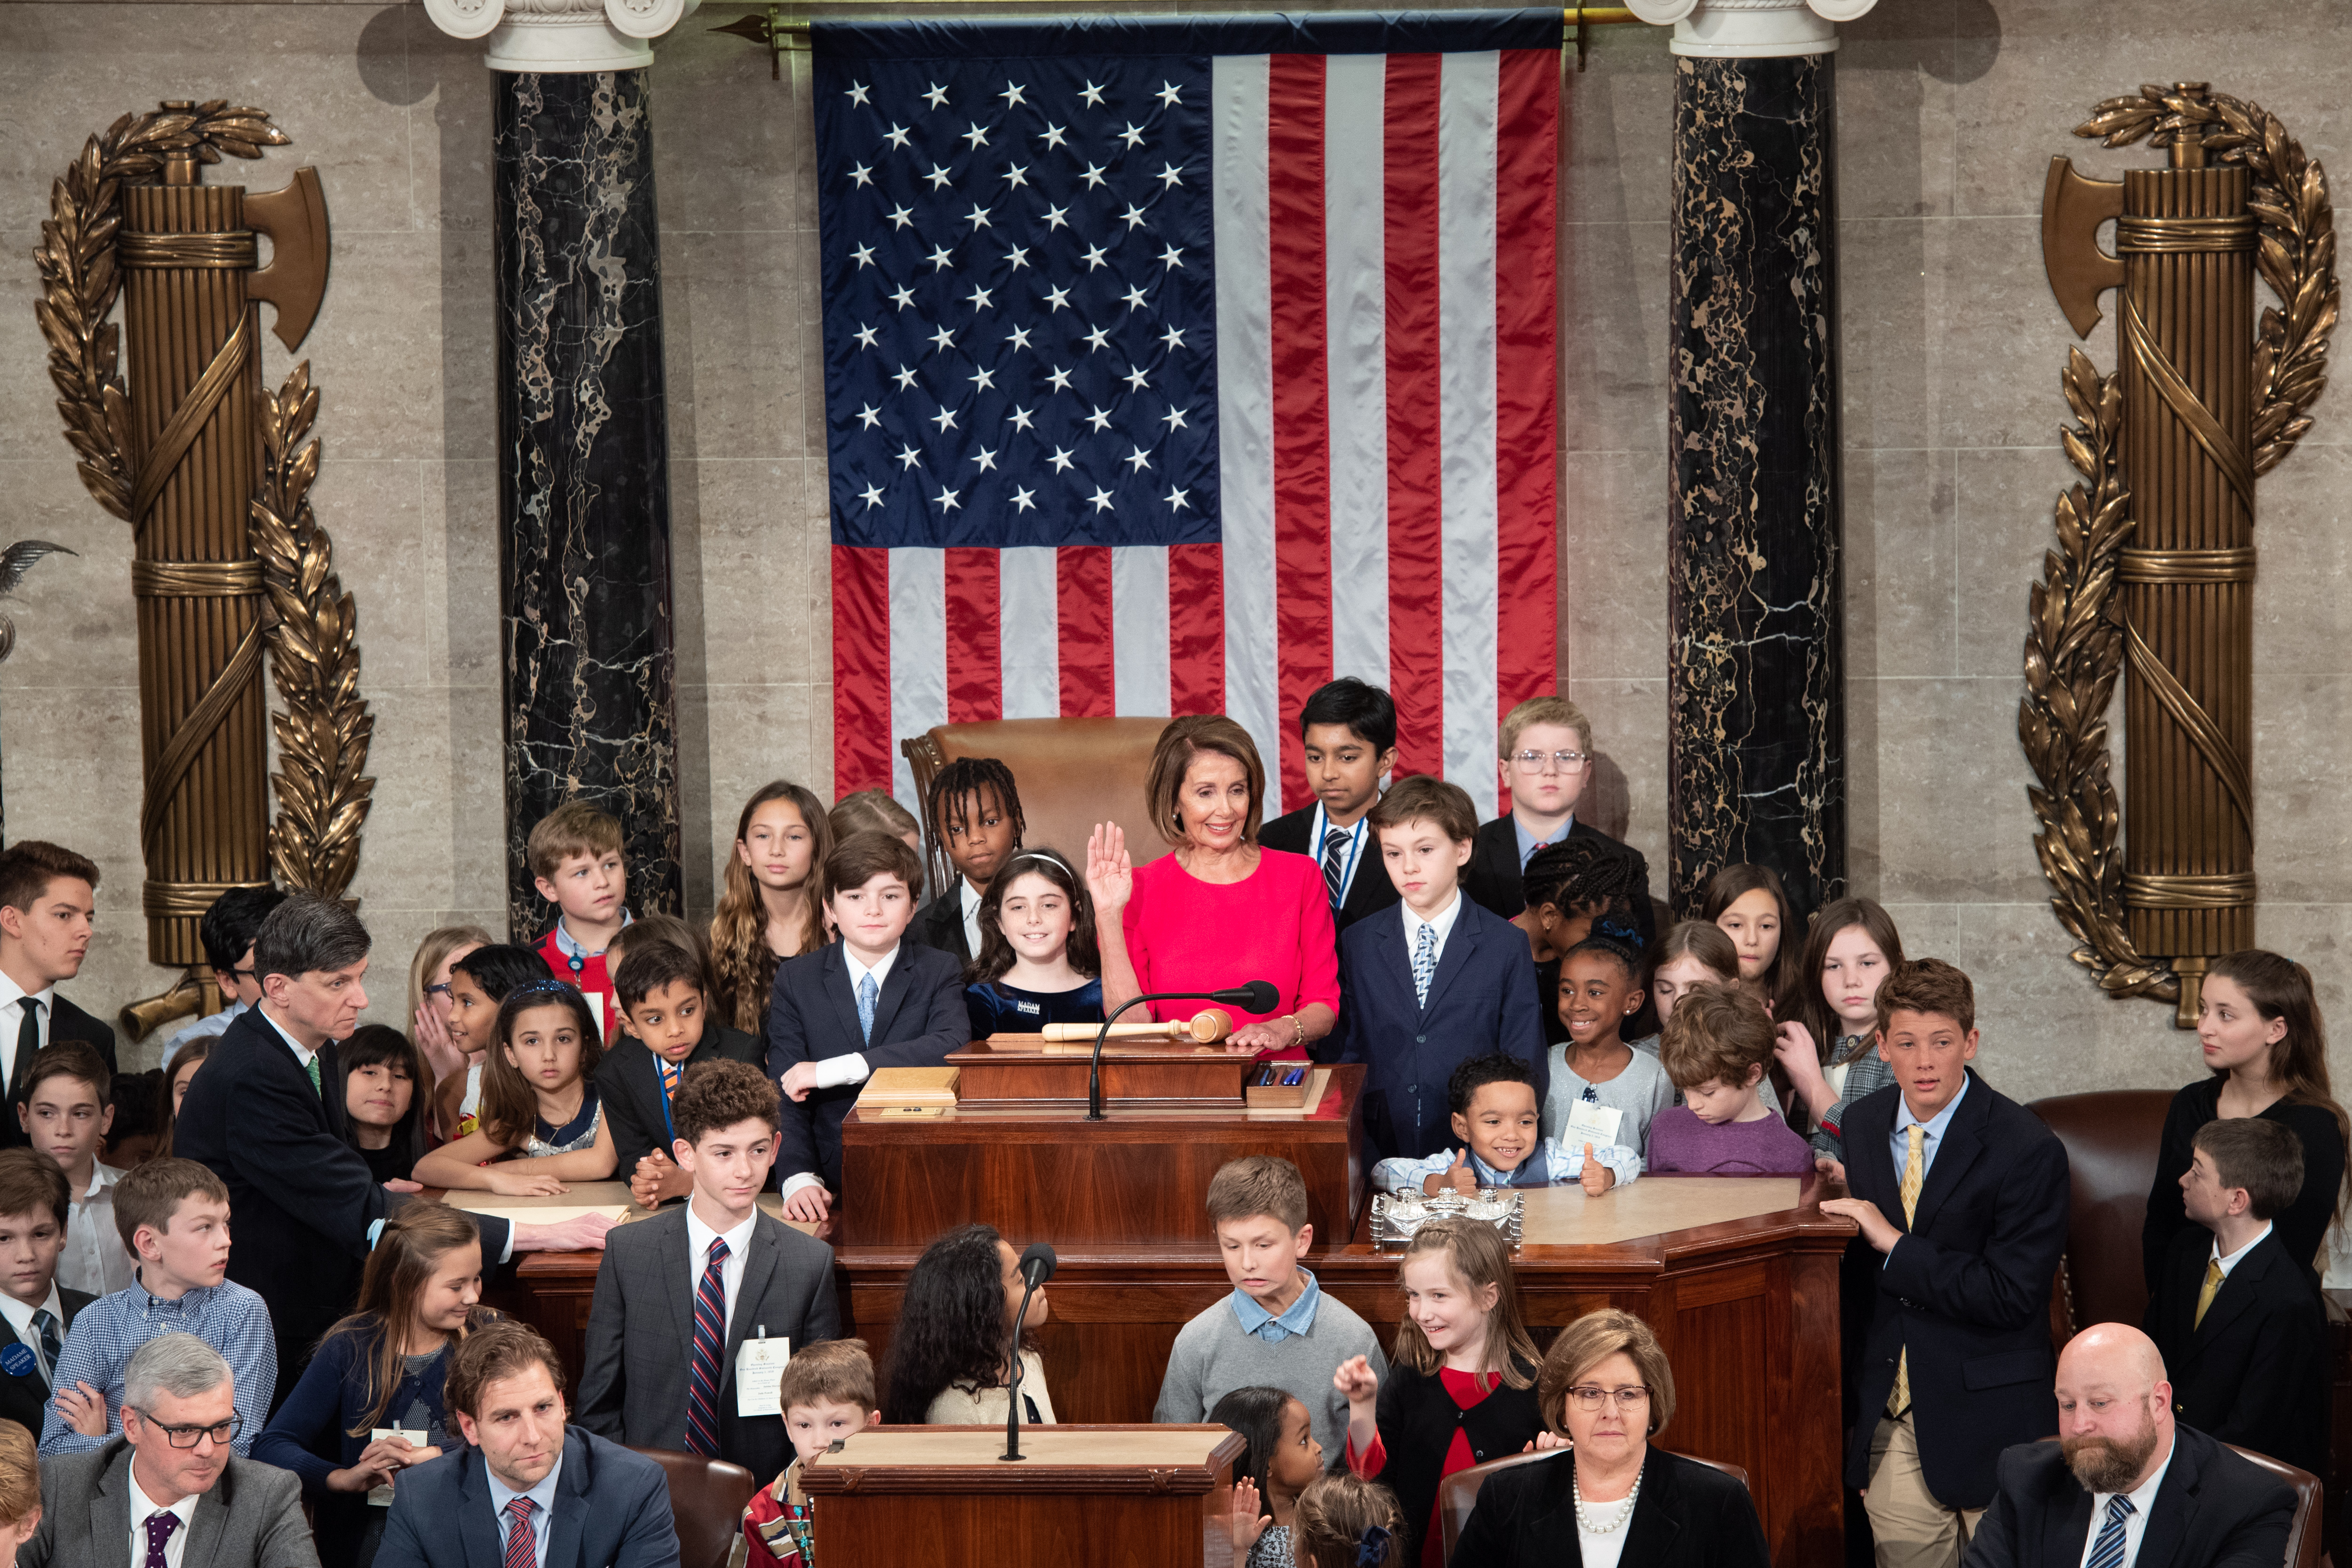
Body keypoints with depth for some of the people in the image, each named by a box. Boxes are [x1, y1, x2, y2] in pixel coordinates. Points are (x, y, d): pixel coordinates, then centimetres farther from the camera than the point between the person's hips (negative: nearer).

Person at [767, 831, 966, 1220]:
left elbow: (954, 1046, -15)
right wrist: (800, 1178, -18)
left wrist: (834, 1070, -20)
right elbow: (784, 1096, 1)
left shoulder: (940, 973, 8)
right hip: (833, 1191, 1)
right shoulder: (796, 980, 10)